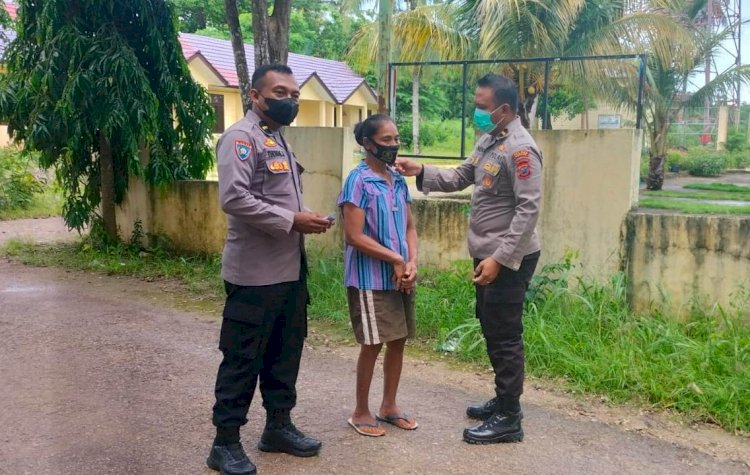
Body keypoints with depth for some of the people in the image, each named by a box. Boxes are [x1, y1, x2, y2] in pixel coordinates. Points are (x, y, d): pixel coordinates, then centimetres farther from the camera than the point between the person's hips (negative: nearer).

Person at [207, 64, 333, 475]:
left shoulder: (279, 140, 17)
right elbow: (234, 198, -25)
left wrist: (307, 218, 7)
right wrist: (291, 221, -21)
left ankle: (278, 426, 31)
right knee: (242, 359, 0)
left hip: (290, 270, 9)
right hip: (255, 273, -9)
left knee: (285, 352, 17)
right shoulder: (241, 137, -12)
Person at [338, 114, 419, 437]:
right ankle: (361, 412, 18)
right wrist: (396, 260, -15)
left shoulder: (399, 181, 9)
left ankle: (389, 406, 29)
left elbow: (410, 226, 12)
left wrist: (411, 263, -6)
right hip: (370, 279, -7)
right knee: (372, 345, 1)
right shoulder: (359, 181, -13)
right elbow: (354, 236, -18)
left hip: (401, 276, 7)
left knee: (398, 341, 13)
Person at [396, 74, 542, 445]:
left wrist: (500, 258, -25)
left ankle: (509, 419, 10)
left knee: (505, 337, -2)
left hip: (509, 259, -10)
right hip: (487, 255, 10)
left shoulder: (520, 149, -19)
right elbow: (460, 178, 17)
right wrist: (421, 172, 2)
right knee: (492, 331, 18)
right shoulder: (488, 140, 11)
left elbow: (528, 210, -23)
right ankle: (503, 400, 33)